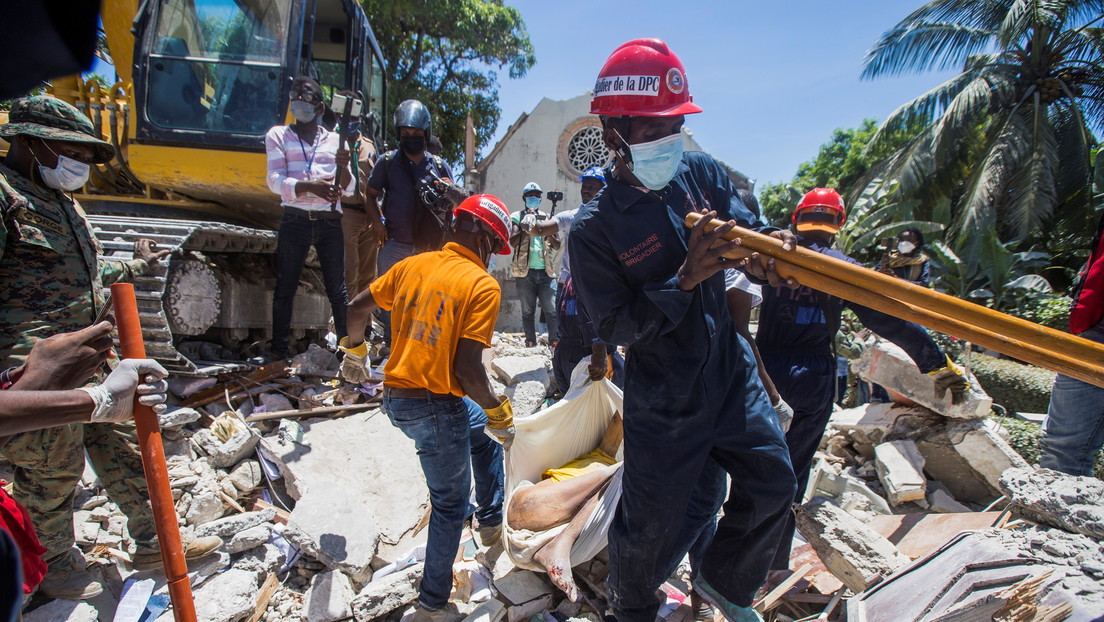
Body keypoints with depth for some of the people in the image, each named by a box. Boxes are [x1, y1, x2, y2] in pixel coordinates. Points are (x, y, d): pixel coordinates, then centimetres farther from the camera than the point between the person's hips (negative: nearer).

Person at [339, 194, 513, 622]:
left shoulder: (413, 265, 5)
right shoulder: (482, 286, -15)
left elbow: (356, 309, 11)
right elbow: (467, 368, -21)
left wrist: (355, 353, 28)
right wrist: (498, 411, -6)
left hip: (394, 394, 8)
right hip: (434, 406, -8)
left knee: (483, 430, 30)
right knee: (450, 505, 13)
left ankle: (491, 522, 41)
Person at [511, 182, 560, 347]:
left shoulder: (547, 217, 17)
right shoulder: (517, 216, 9)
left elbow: (557, 245, 11)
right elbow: (512, 241, -5)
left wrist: (550, 235, -9)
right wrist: (525, 228, -18)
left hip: (546, 271, 2)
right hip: (525, 272, -1)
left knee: (552, 310, -4)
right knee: (528, 311, 4)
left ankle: (555, 341, -2)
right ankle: (530, 341, 10)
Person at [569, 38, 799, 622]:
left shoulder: (701, 172, -2)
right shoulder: (593, 229, -16)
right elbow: (615, 326, -17)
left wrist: (771, 246, -28)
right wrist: (685, 278, -29)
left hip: (730, 371, 6)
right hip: (664, 400, -5)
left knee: (772, 486, 16)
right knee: (650, 526, 8)